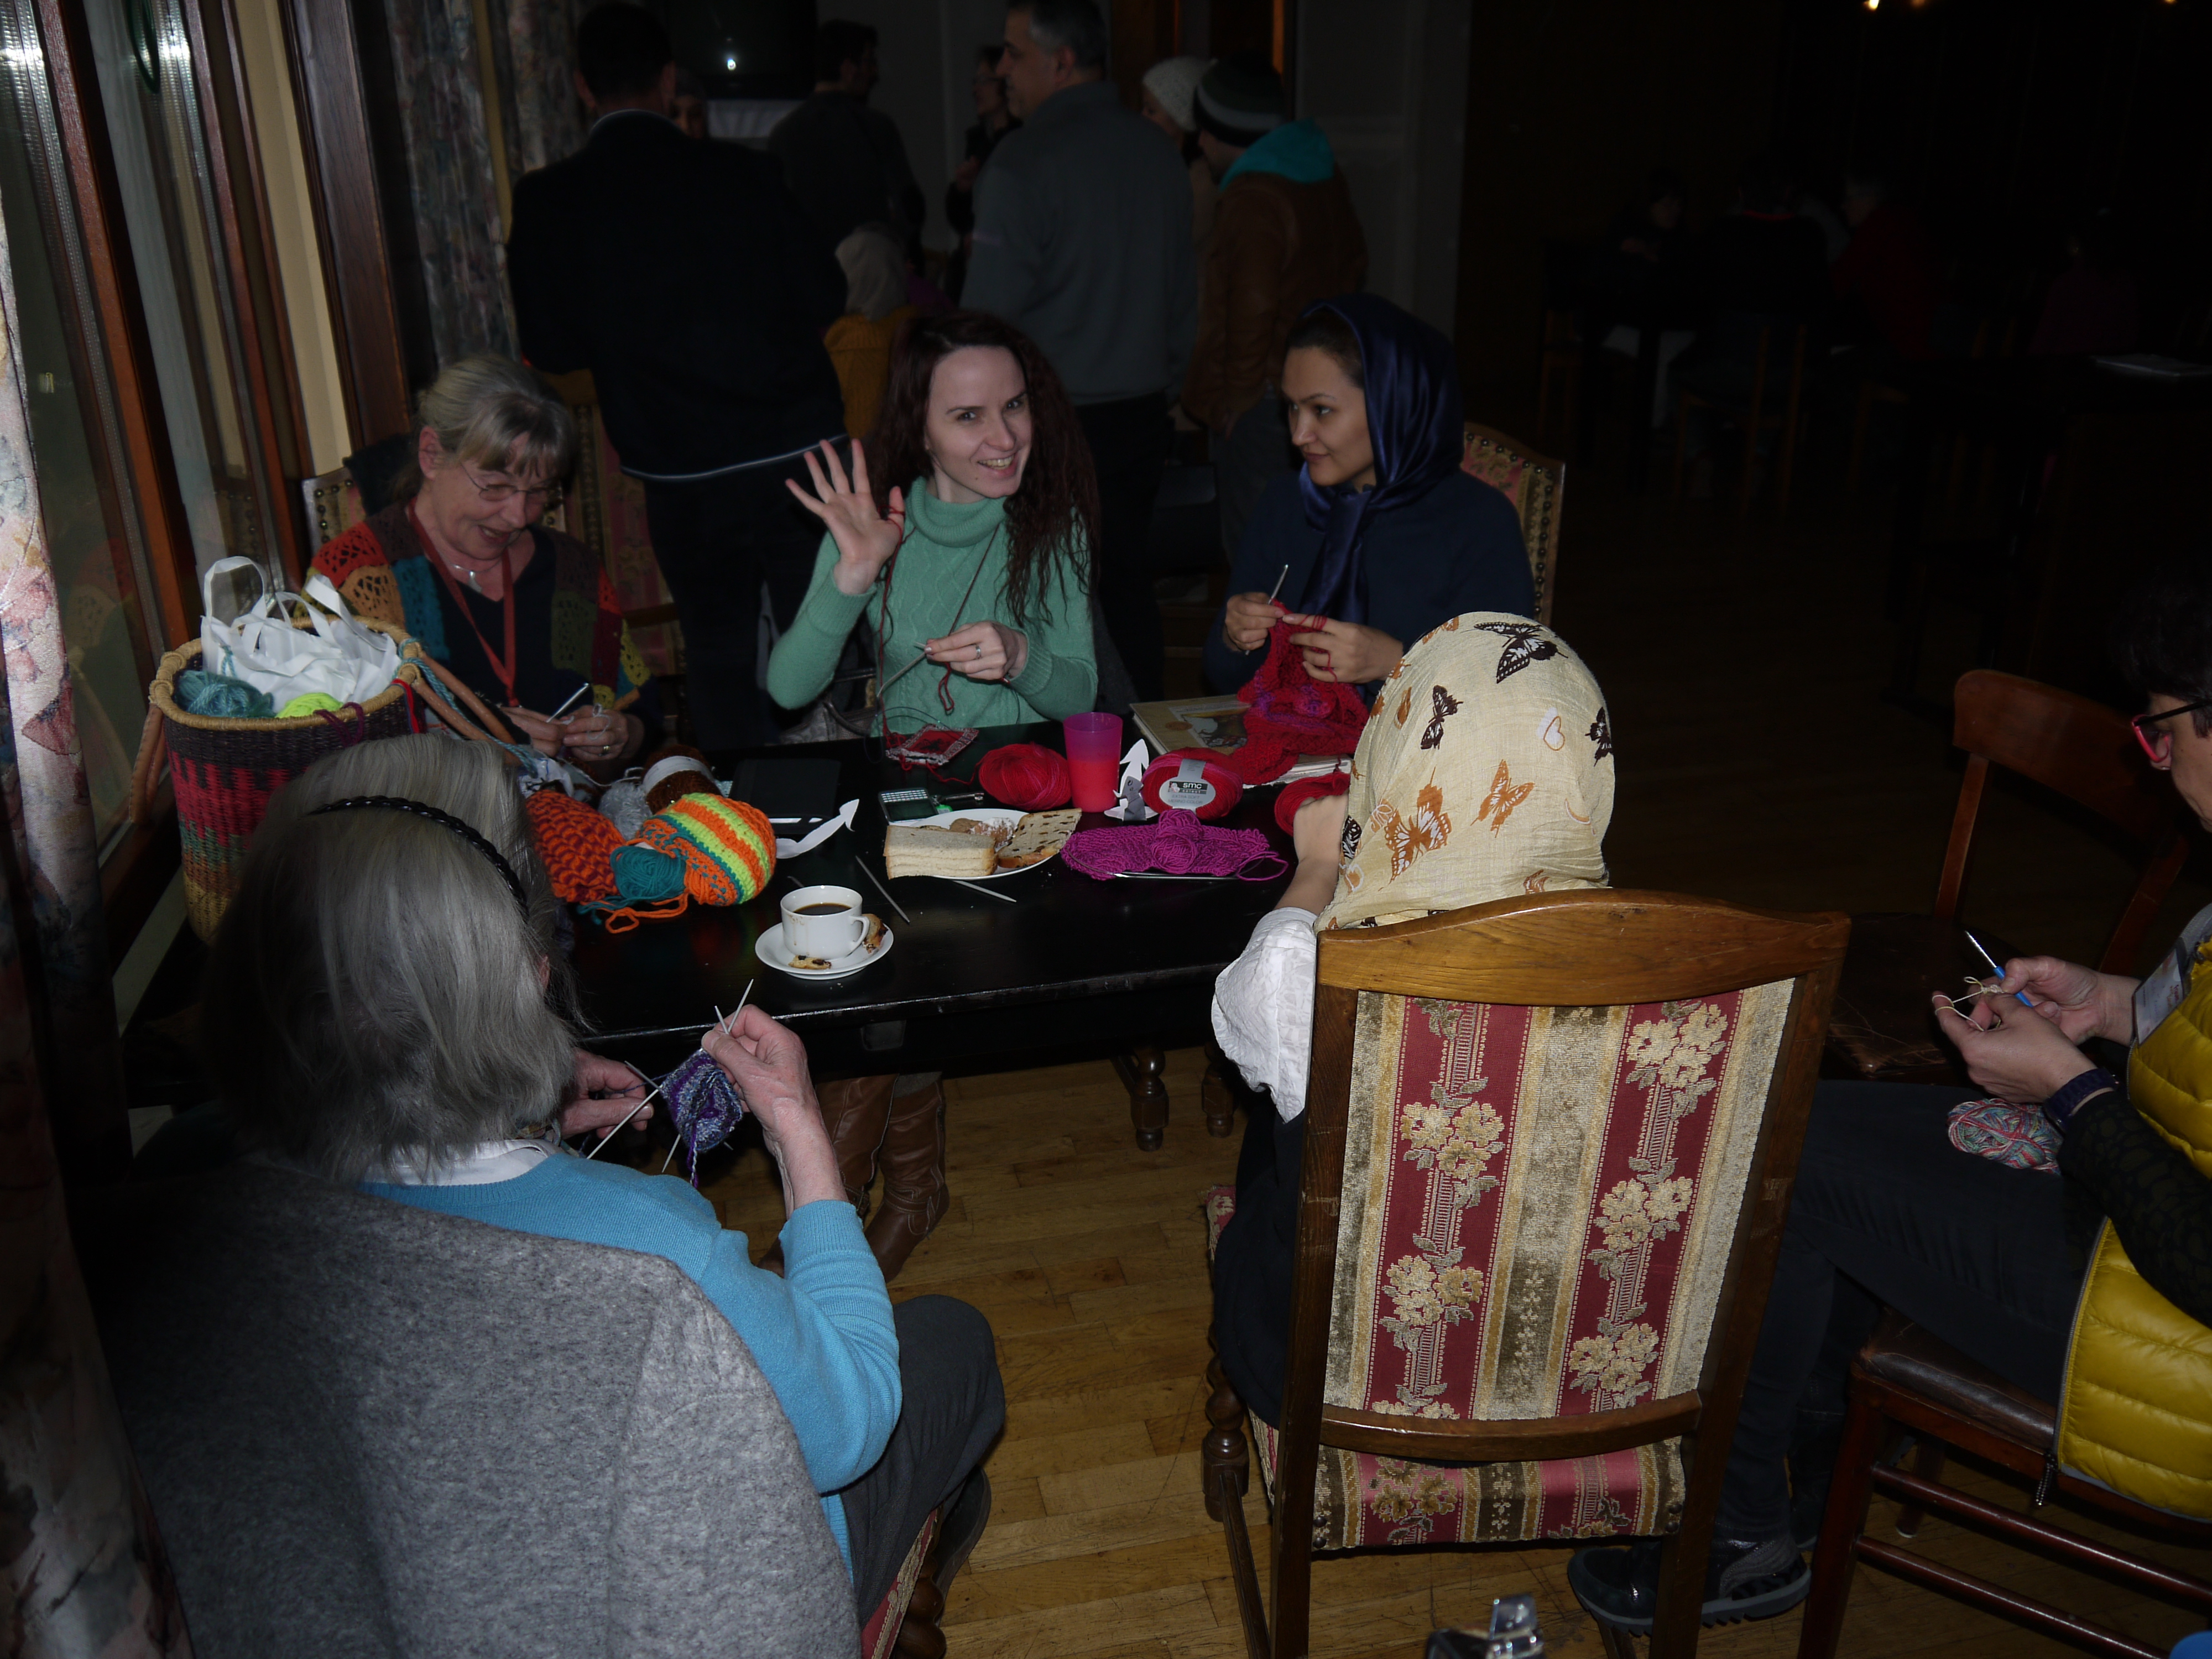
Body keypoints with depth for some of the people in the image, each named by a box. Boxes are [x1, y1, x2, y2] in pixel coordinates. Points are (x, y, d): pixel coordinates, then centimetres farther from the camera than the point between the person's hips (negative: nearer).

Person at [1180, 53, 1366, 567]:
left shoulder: (1252, 200, -17)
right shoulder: (1326, 174, 12)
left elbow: (1252, 307, -20)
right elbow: (1354, 265, 21)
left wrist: (1235, 395, -13)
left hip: (1264, 397, -10)